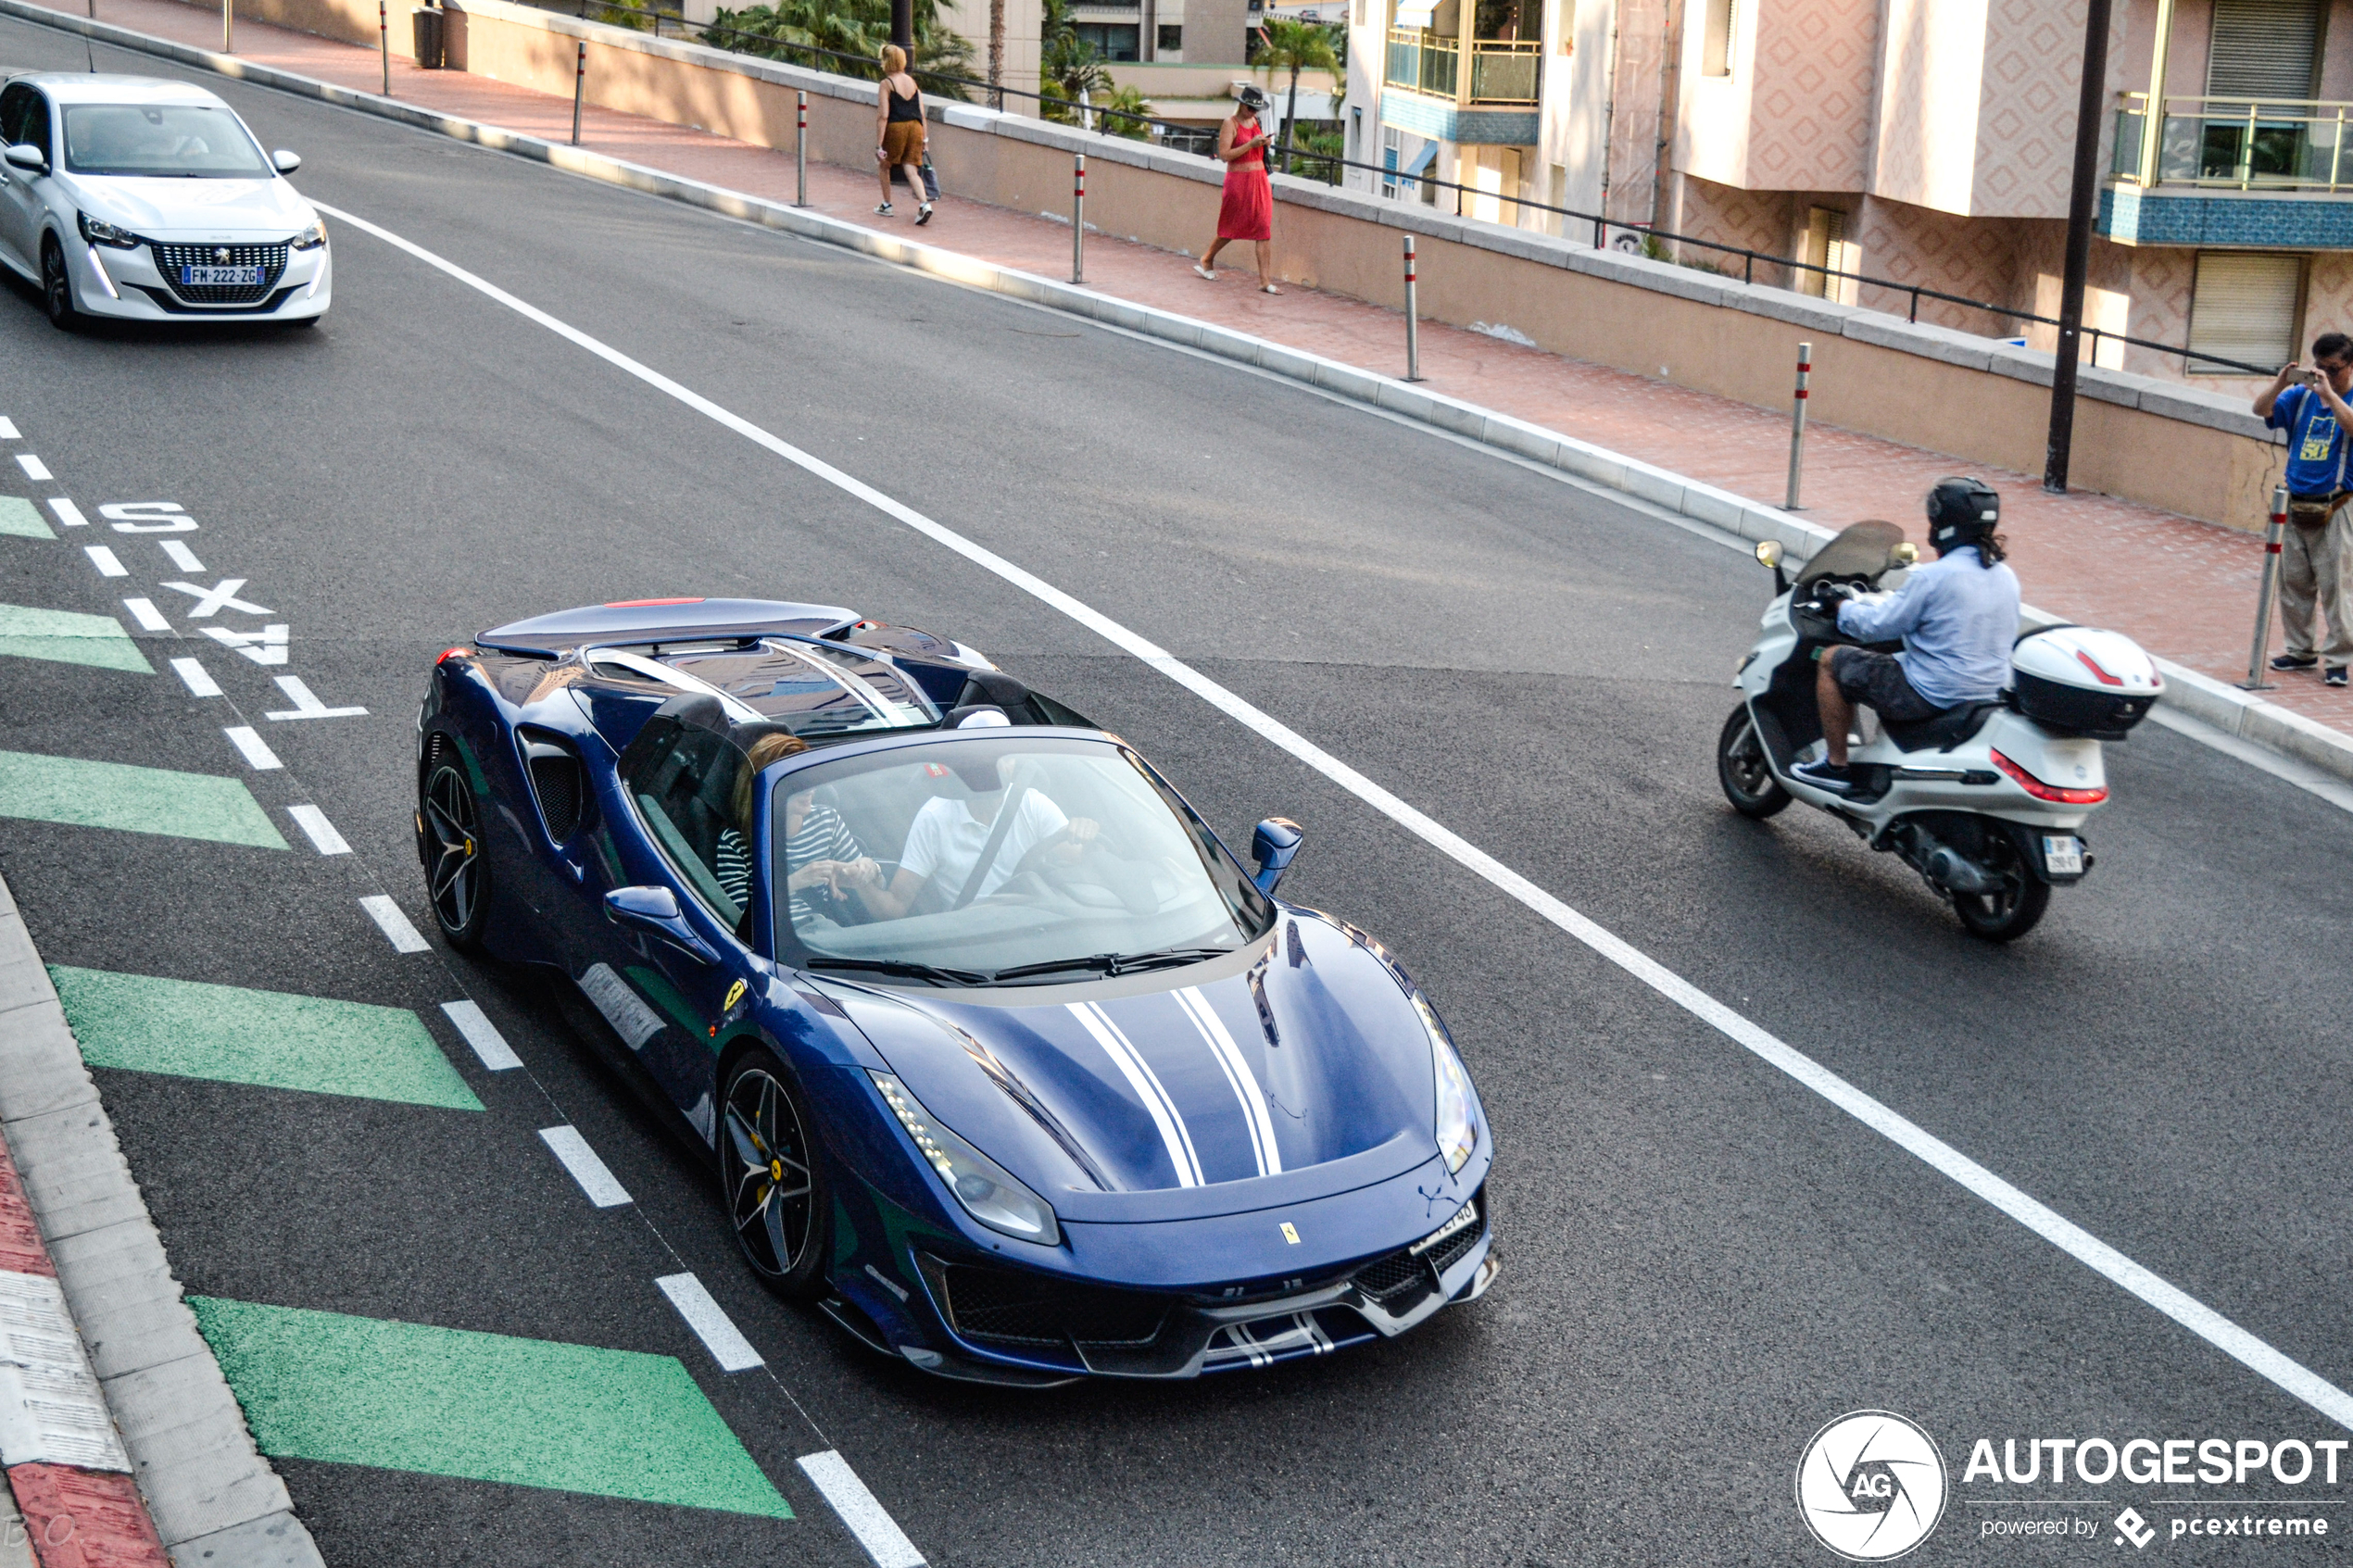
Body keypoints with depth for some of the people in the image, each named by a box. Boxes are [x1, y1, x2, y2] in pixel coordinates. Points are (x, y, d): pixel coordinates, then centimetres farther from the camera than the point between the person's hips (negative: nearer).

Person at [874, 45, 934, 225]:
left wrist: (878, 145, -11)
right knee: (912, 169, 1)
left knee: (885, 165, 19)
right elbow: (921, 114, 10)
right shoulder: (913, 82, 10)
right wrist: (923, 139, 17)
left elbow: (883, 116, -12)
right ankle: (924, 203, -21)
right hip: (915, 128, 4)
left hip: (895, 128, -4)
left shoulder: (886, 84, -6)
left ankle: (886, 205, 28)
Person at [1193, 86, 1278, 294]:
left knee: (1264, 230, -2)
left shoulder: (1254, 122, 12)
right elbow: (1224, 155, -18)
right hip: (1238, 180, -6)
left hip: (1260, 180, 6)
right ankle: (1206, 260, 33)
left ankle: (1265, 280, -2)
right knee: (1232, 227, 8)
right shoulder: (1230, 123, -9)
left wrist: (1265, 143, 3)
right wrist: (1251, 144, -21)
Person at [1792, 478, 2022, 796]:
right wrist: (1884, 600, 26)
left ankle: (1836, 766, 14)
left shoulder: (1933, 576, -19)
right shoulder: (2006, 577, 5)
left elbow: (1876, 626, -13)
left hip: (1933, 695, -8)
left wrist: (1845, 607, 9)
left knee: (1831, 660, 8)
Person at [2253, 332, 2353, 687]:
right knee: (2293, 581, 10)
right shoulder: (2302, 395, 10)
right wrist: (2281, 382, -12)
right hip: (2295, 507, 5)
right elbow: (2262, 410, 2)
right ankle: (2301, 650, 22)